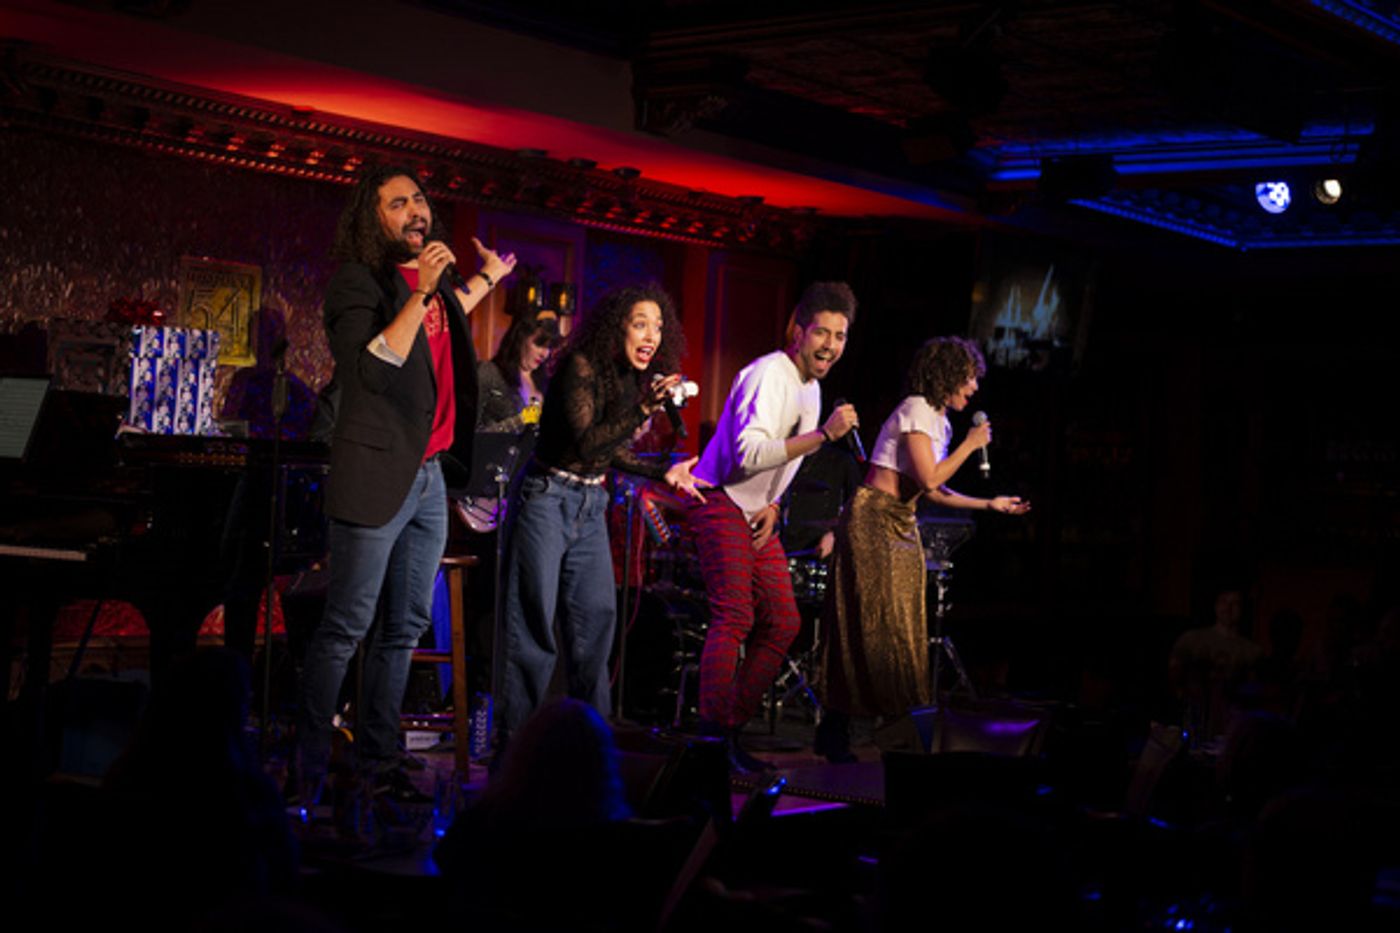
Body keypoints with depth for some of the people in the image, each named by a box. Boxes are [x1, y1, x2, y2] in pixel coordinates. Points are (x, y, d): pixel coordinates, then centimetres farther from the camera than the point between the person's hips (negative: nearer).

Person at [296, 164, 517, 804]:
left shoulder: (429, 276, 14)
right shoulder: (357, 282, -9)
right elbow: (370, 369, -22)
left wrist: (487, 279, 43)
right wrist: (420, 294, -24)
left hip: (428, 477, 8)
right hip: (375, 477, -8)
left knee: (406, 628, 10)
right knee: (345, 629, -7)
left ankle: (378, 763, 16)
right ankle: (309, 770, -1)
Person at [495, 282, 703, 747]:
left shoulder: (633, 379, 7)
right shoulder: (581, 367, -15)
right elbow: (588, 442, -24)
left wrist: (664, 473, 10)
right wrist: (644, 409, -30)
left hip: (591, 507, 8)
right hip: (548, 498, -7)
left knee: (597, 617, 6)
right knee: (533, 623, -6)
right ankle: (514, 744, 0)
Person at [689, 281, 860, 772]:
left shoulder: (811, 388, 13)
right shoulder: (769, 375, -17)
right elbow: (749, 454, -28)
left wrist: (773, 506, 4)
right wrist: (823, 433, -29)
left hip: (757, 513, 9)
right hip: (721, 504, -9)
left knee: (783, 622, 7)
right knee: (735, 616, -19)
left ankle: (732, 729, 13)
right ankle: (711, 735, -17)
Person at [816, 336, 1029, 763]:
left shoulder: (938, 420, 15)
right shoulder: (916, 411, -13)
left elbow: (933, 491, 17)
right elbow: (929, 478, -21)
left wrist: (989, 504, 14)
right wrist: (971, 444, -10)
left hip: (901, 527, 10)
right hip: (872, 521, -9)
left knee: (899, 629, 6)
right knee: (870, 628, -10)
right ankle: (833, 730, -4)